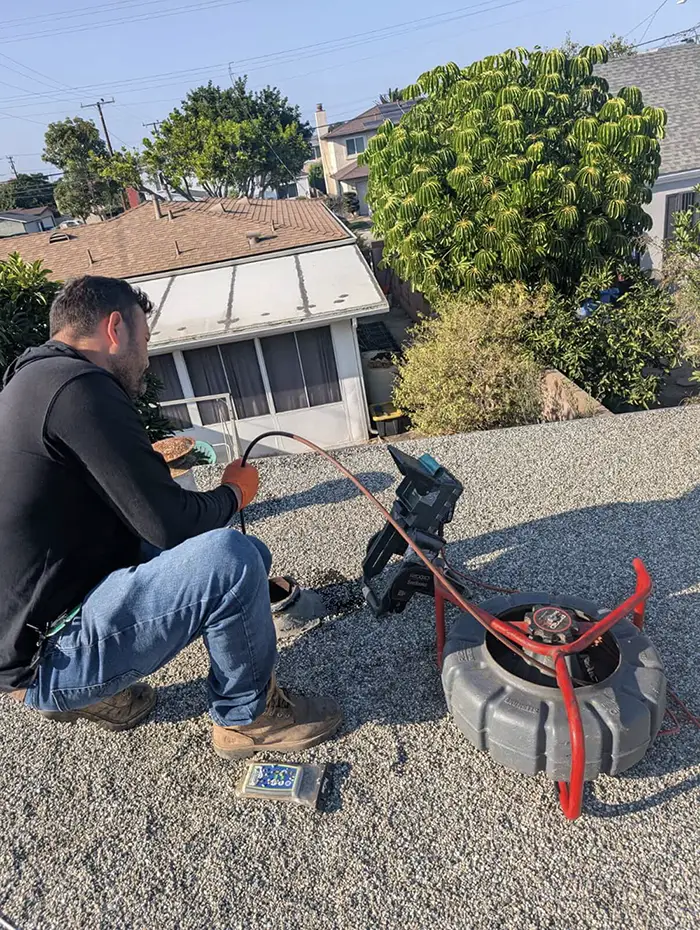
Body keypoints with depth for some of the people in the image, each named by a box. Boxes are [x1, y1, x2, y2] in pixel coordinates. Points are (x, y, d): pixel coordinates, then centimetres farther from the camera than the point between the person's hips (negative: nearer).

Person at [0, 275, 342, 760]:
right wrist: (234, 493, -3)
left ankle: (89, 691, 15)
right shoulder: (79, 387, -20)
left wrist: (152, 462, 18)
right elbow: (170, 524, -21)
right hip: (46, 658, -10)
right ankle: (249, 714, 1)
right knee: (230, 558, -29)